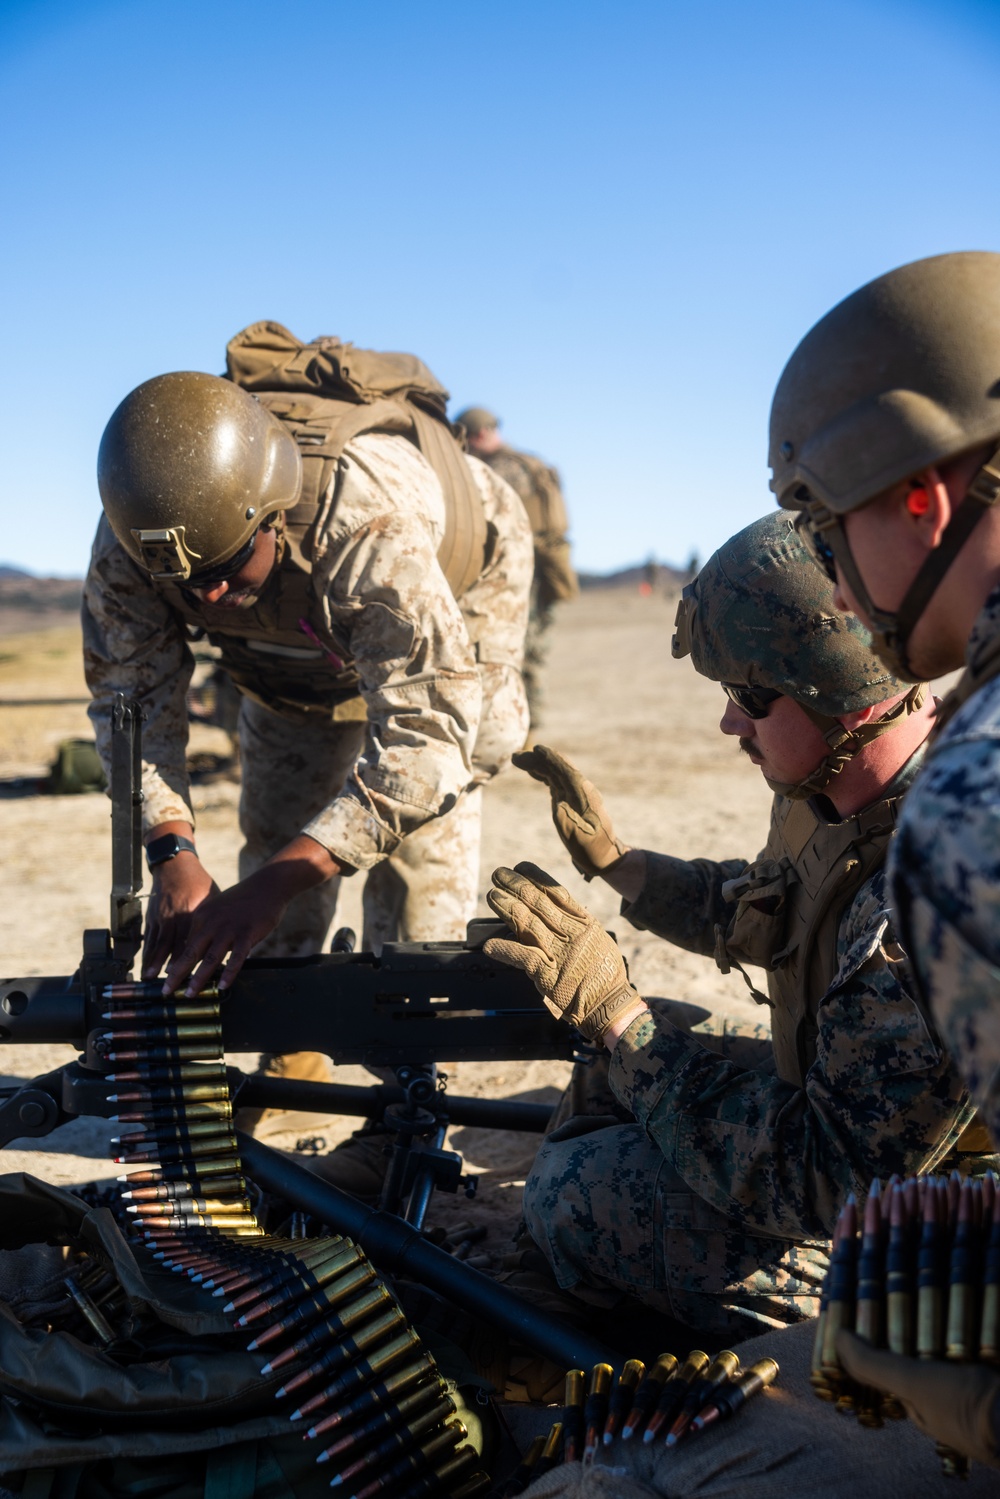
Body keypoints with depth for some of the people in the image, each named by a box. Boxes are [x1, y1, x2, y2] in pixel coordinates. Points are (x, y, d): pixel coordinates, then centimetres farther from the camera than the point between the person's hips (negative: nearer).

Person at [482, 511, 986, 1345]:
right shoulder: (835, 797, -5)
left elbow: (827, 1183, -32)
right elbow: (754, 914, 17)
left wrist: (614, 1013, -30)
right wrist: (611, 858, 8)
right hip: (846, 1133, 9)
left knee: (573, 1193, -8)